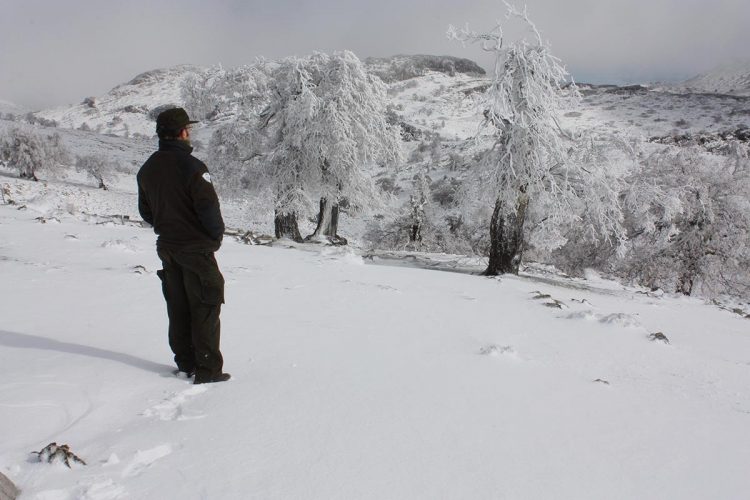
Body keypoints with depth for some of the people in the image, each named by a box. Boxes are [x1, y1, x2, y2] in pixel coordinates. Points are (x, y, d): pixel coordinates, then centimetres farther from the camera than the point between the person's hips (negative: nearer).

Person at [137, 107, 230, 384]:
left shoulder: (147, 168, 7)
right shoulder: (191, 166, -18)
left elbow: (145, 210, 13)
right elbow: (209, 206, -20)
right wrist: (216, 235, -4)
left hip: (167, 247, 7)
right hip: (197, 247, -7)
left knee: (178, 308, 15)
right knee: (205, 308, 0)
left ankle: (185, 364, 23)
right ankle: (208, 369, 3)